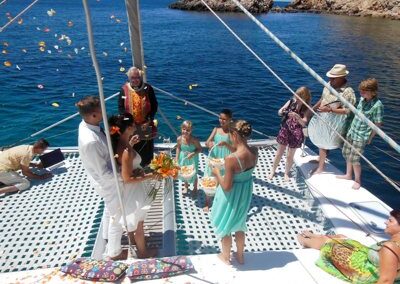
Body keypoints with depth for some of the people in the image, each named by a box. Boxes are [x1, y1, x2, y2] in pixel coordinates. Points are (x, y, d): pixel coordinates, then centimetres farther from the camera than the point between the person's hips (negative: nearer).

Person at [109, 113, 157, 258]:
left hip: (127, 189, 8)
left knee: (130, 217, 31)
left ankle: (132, 239, 56)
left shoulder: (119, 142, -9)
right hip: (133, 190, -8)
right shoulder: (127, 152, -34)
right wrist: (151, 176, -25)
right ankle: (142, 252, 36)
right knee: (139, 223, 14)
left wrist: (130, 144, 6)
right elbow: (127, 178, -29)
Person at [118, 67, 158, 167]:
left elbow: (154, 105, -3)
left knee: (147, 149, 13)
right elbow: (120, 107, -1)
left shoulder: (148, 88, -6)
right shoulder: (124, 89, -5)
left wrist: (149, 121, -11)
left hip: (146, 126, 0)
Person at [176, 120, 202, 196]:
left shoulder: (194, 140, -26)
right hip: (183, 159, 3)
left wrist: (193, 153, -30)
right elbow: (178, 148, 0)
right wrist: (177, 159, 0)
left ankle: (195, 188, 42)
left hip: (192, 160, -3)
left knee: (193, 174, 14)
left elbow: (200, 149, -15)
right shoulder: (179, 139, -16)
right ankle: (186, 187, 49)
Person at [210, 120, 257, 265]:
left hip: (231, 195, -6)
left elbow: (227, 187, -26)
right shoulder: (254, 152, -14)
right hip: (245, 193, 6)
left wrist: (217, 173, -10)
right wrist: (231, 146, 6)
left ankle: (226, 256, 44)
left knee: (225, 225, 21)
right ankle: (240, 255, 49)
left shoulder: (231, 159, -34)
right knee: (239, 224, 29)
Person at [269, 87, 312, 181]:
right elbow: (279, 112, 1)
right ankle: (273, 171, 29)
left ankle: (286, 173, 30)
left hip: (296, 134, -2)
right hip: (285, 130, 2)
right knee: (279, 152, 12)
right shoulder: (291, 102, -3)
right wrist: (281, 112, -23)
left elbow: (304, 123, -17)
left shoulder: (307, 109, -9)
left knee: (290, 155, 10)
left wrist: (297, 117, -35)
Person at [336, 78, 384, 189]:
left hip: (361, 136, -7)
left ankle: (357, 180, 20)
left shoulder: (377, 105, -20)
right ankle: (348, 175, 37)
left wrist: (370, 138, -7)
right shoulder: (362, 99, 0)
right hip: (352, 131, 8)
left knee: (354, 159, -3)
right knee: (346, 153, 17)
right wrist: (351, 128, 15)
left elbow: (377, 124, -13)